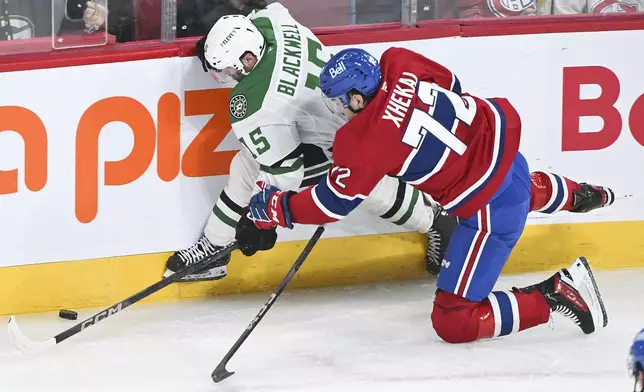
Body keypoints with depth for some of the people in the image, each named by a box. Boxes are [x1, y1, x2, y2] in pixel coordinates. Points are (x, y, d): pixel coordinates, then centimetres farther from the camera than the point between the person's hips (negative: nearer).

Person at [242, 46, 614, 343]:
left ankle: (559, 293, -5)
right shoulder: (398, 63, -9)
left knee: (454, 322, -4)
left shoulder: (364, 144, -25)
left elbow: (334, 203, -12)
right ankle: (579, 196, 73)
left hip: (489, 208, -9)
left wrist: (276, 207, 1)